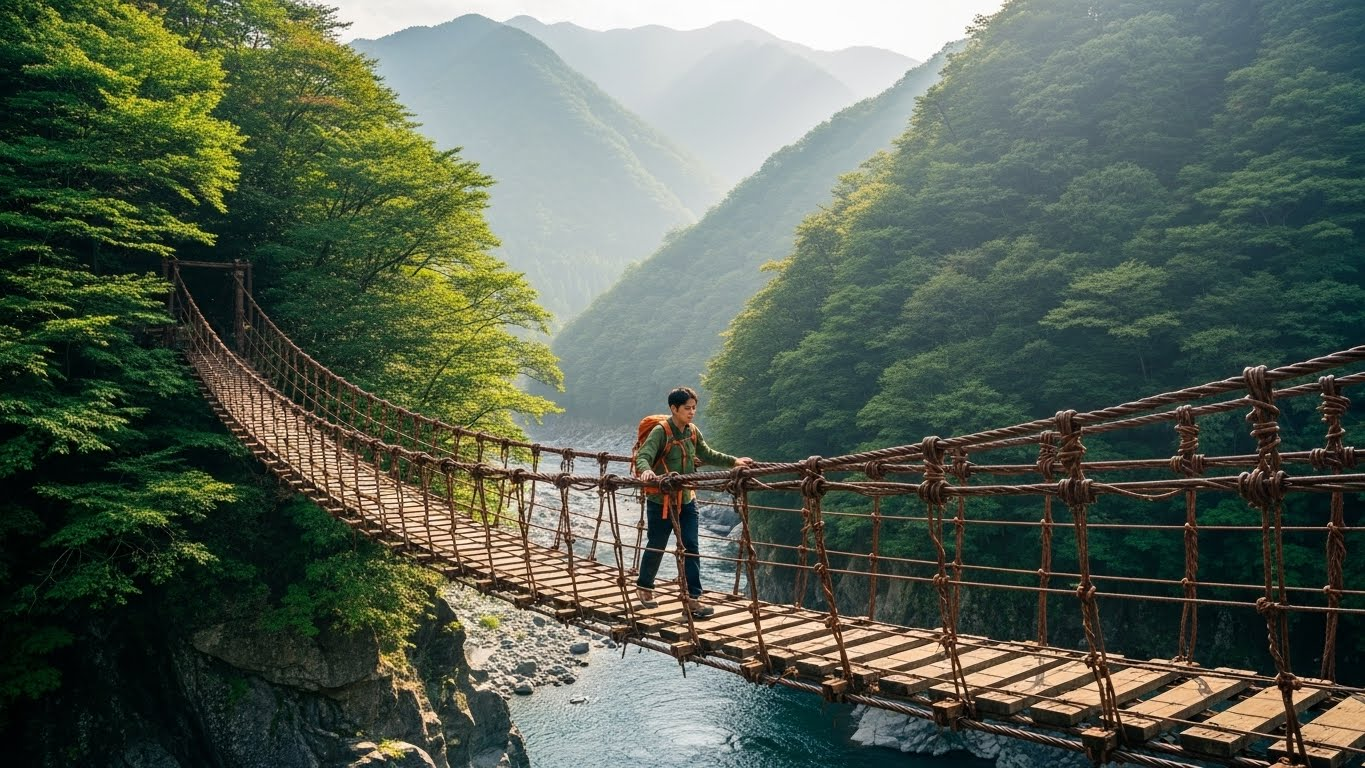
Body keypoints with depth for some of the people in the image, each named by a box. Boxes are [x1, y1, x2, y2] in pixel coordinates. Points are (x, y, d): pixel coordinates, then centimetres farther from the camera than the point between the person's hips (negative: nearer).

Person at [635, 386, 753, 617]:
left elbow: (707, 455, 17)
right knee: (656, 546, 9)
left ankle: (692, 598, 3)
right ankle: (644, 587, 32)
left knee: (691, 548, 0)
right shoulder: (660, 432, -16)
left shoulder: (692, 431, 4)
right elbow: (643, 456, -28)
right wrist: (646, 470, -49)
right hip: (661, 501, -5)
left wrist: (734, 461, 10)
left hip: (686, 500, 5)